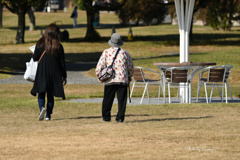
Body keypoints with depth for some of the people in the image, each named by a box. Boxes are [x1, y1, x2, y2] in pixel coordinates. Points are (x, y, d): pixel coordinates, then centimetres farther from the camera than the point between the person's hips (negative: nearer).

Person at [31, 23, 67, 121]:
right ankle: (48, 115, 7)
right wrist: (64, 76, 7)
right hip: (54, 75, 1)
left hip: (42, 73, -1)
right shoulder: (58, 47, -6)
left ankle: (42, 108, -24)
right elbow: (62, 63, -2)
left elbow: (35, 58, 0)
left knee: (41, 93, 4)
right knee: (50, 95, 11)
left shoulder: (40, 44, -6)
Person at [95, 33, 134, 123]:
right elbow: (131, 68, 14)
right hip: (123, 80, 0)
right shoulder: (125, 53, 6)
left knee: (107, 100, 10)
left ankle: (106, 117, 17)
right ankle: (120, 118, 1)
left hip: (110, 81, 0)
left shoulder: (106, 52, 1)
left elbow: (99, 67, -3)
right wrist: (129, 77, 31)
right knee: (122, 100, 4)